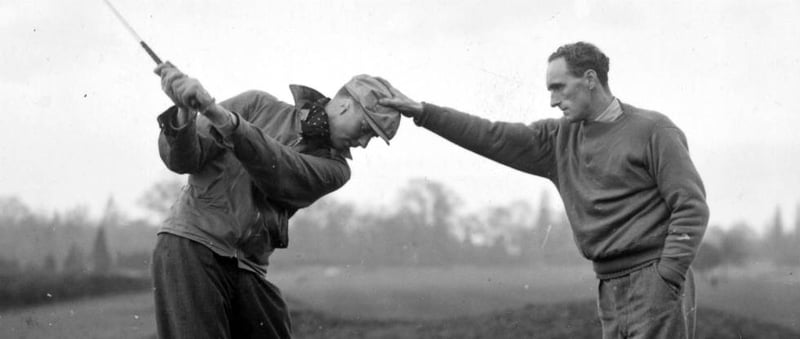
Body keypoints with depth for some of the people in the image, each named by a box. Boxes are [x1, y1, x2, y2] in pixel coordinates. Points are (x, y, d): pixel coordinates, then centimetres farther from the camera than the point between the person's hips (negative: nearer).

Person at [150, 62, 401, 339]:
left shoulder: (334, 168, 7)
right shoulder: (259, 106, 3)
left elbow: (281, 174, -14)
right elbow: (182, 159, -2)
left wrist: (226, 120, -29)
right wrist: (184, 114, -24)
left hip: (250, 271, 4)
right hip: (191, 246, -4)